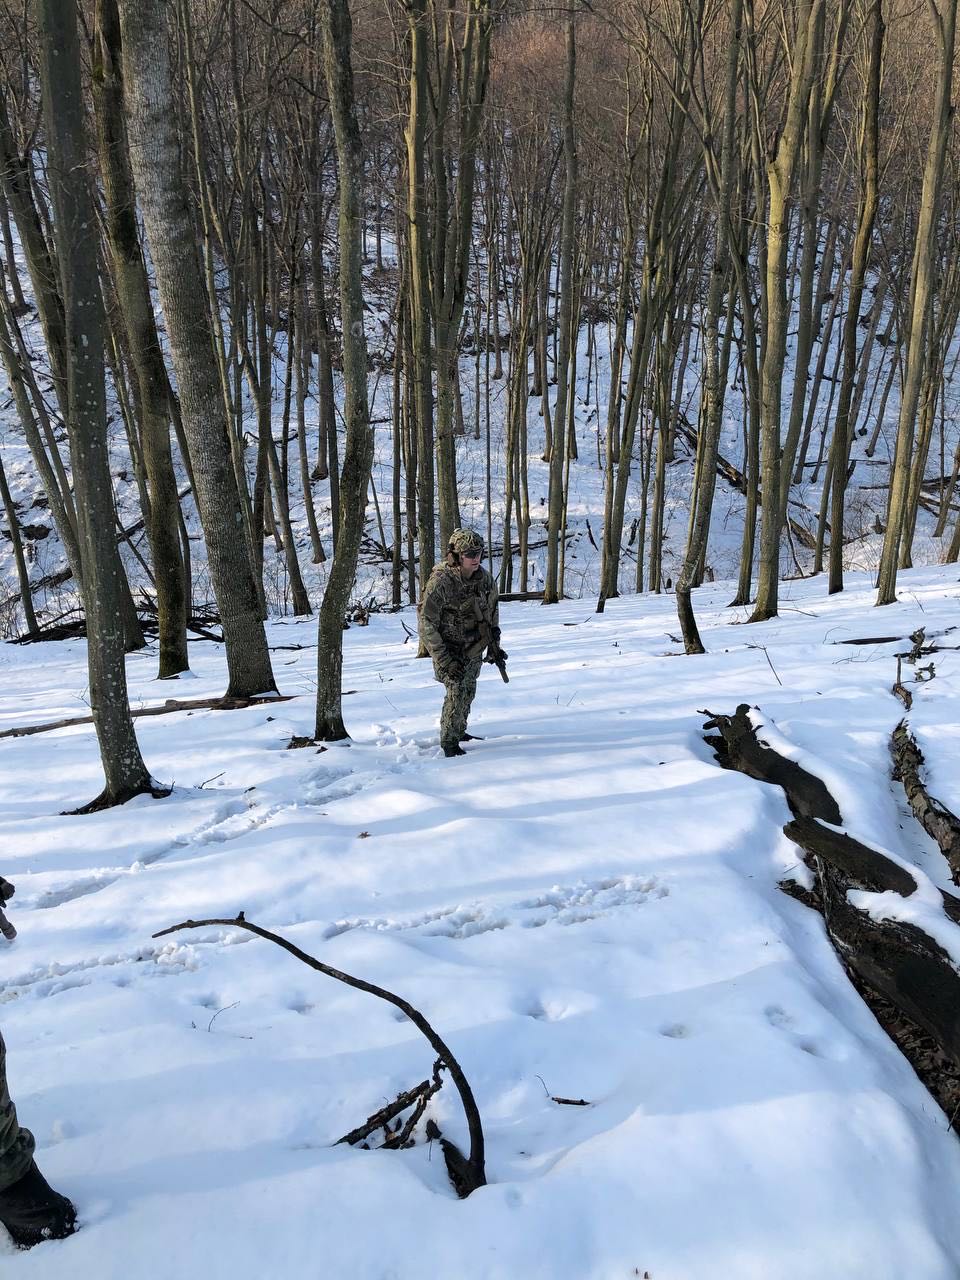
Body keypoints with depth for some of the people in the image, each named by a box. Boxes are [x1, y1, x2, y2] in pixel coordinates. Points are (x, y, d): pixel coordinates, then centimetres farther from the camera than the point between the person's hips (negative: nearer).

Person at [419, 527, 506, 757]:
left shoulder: (485, 578, -7)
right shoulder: (440, 583, -26)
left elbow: (492, 611, 11)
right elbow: (426, 625, -23)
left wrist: (495, 645, 11)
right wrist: (444, 660, -25)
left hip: (475, 648, 6)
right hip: (450, 649, -6)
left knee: (468, 692, 17)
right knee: (456, 693, -14)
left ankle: (459, 732, 36)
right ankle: (449, 740, 2)